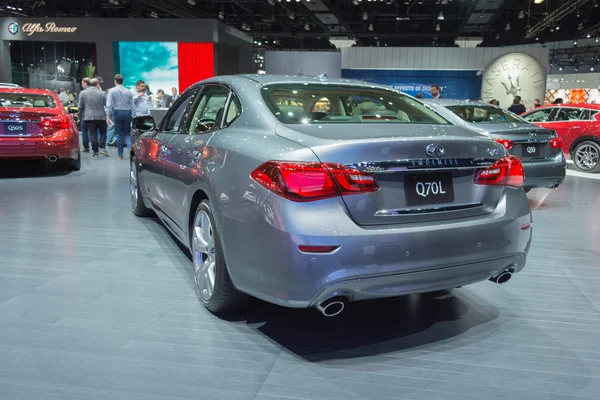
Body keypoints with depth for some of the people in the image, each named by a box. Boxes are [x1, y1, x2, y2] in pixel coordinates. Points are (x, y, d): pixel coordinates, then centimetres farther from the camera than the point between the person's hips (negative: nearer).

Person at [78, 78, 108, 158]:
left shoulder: (83, 93, 1)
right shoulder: (102, 93, -5)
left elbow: (80, 106, 4)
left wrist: (81, 116, 15)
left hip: (89, 117, 1)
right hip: (101, 116, -1)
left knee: (92, 134, 3)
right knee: (103, 133, 13)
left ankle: (95, 152, 3)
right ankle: (102, 148, -1)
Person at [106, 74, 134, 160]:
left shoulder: (112, 91, -3)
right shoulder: (128, 91, 4)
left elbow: (109, 105, -9)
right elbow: (132, 106, 5)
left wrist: (110, 115, -1)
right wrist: (132, 116, 11)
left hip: (117, 112, -2)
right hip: (127, 113, 2)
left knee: (119, 134, 7)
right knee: (127, 133, 11)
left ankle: (120, 154, 11)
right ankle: (131, 148, -13)